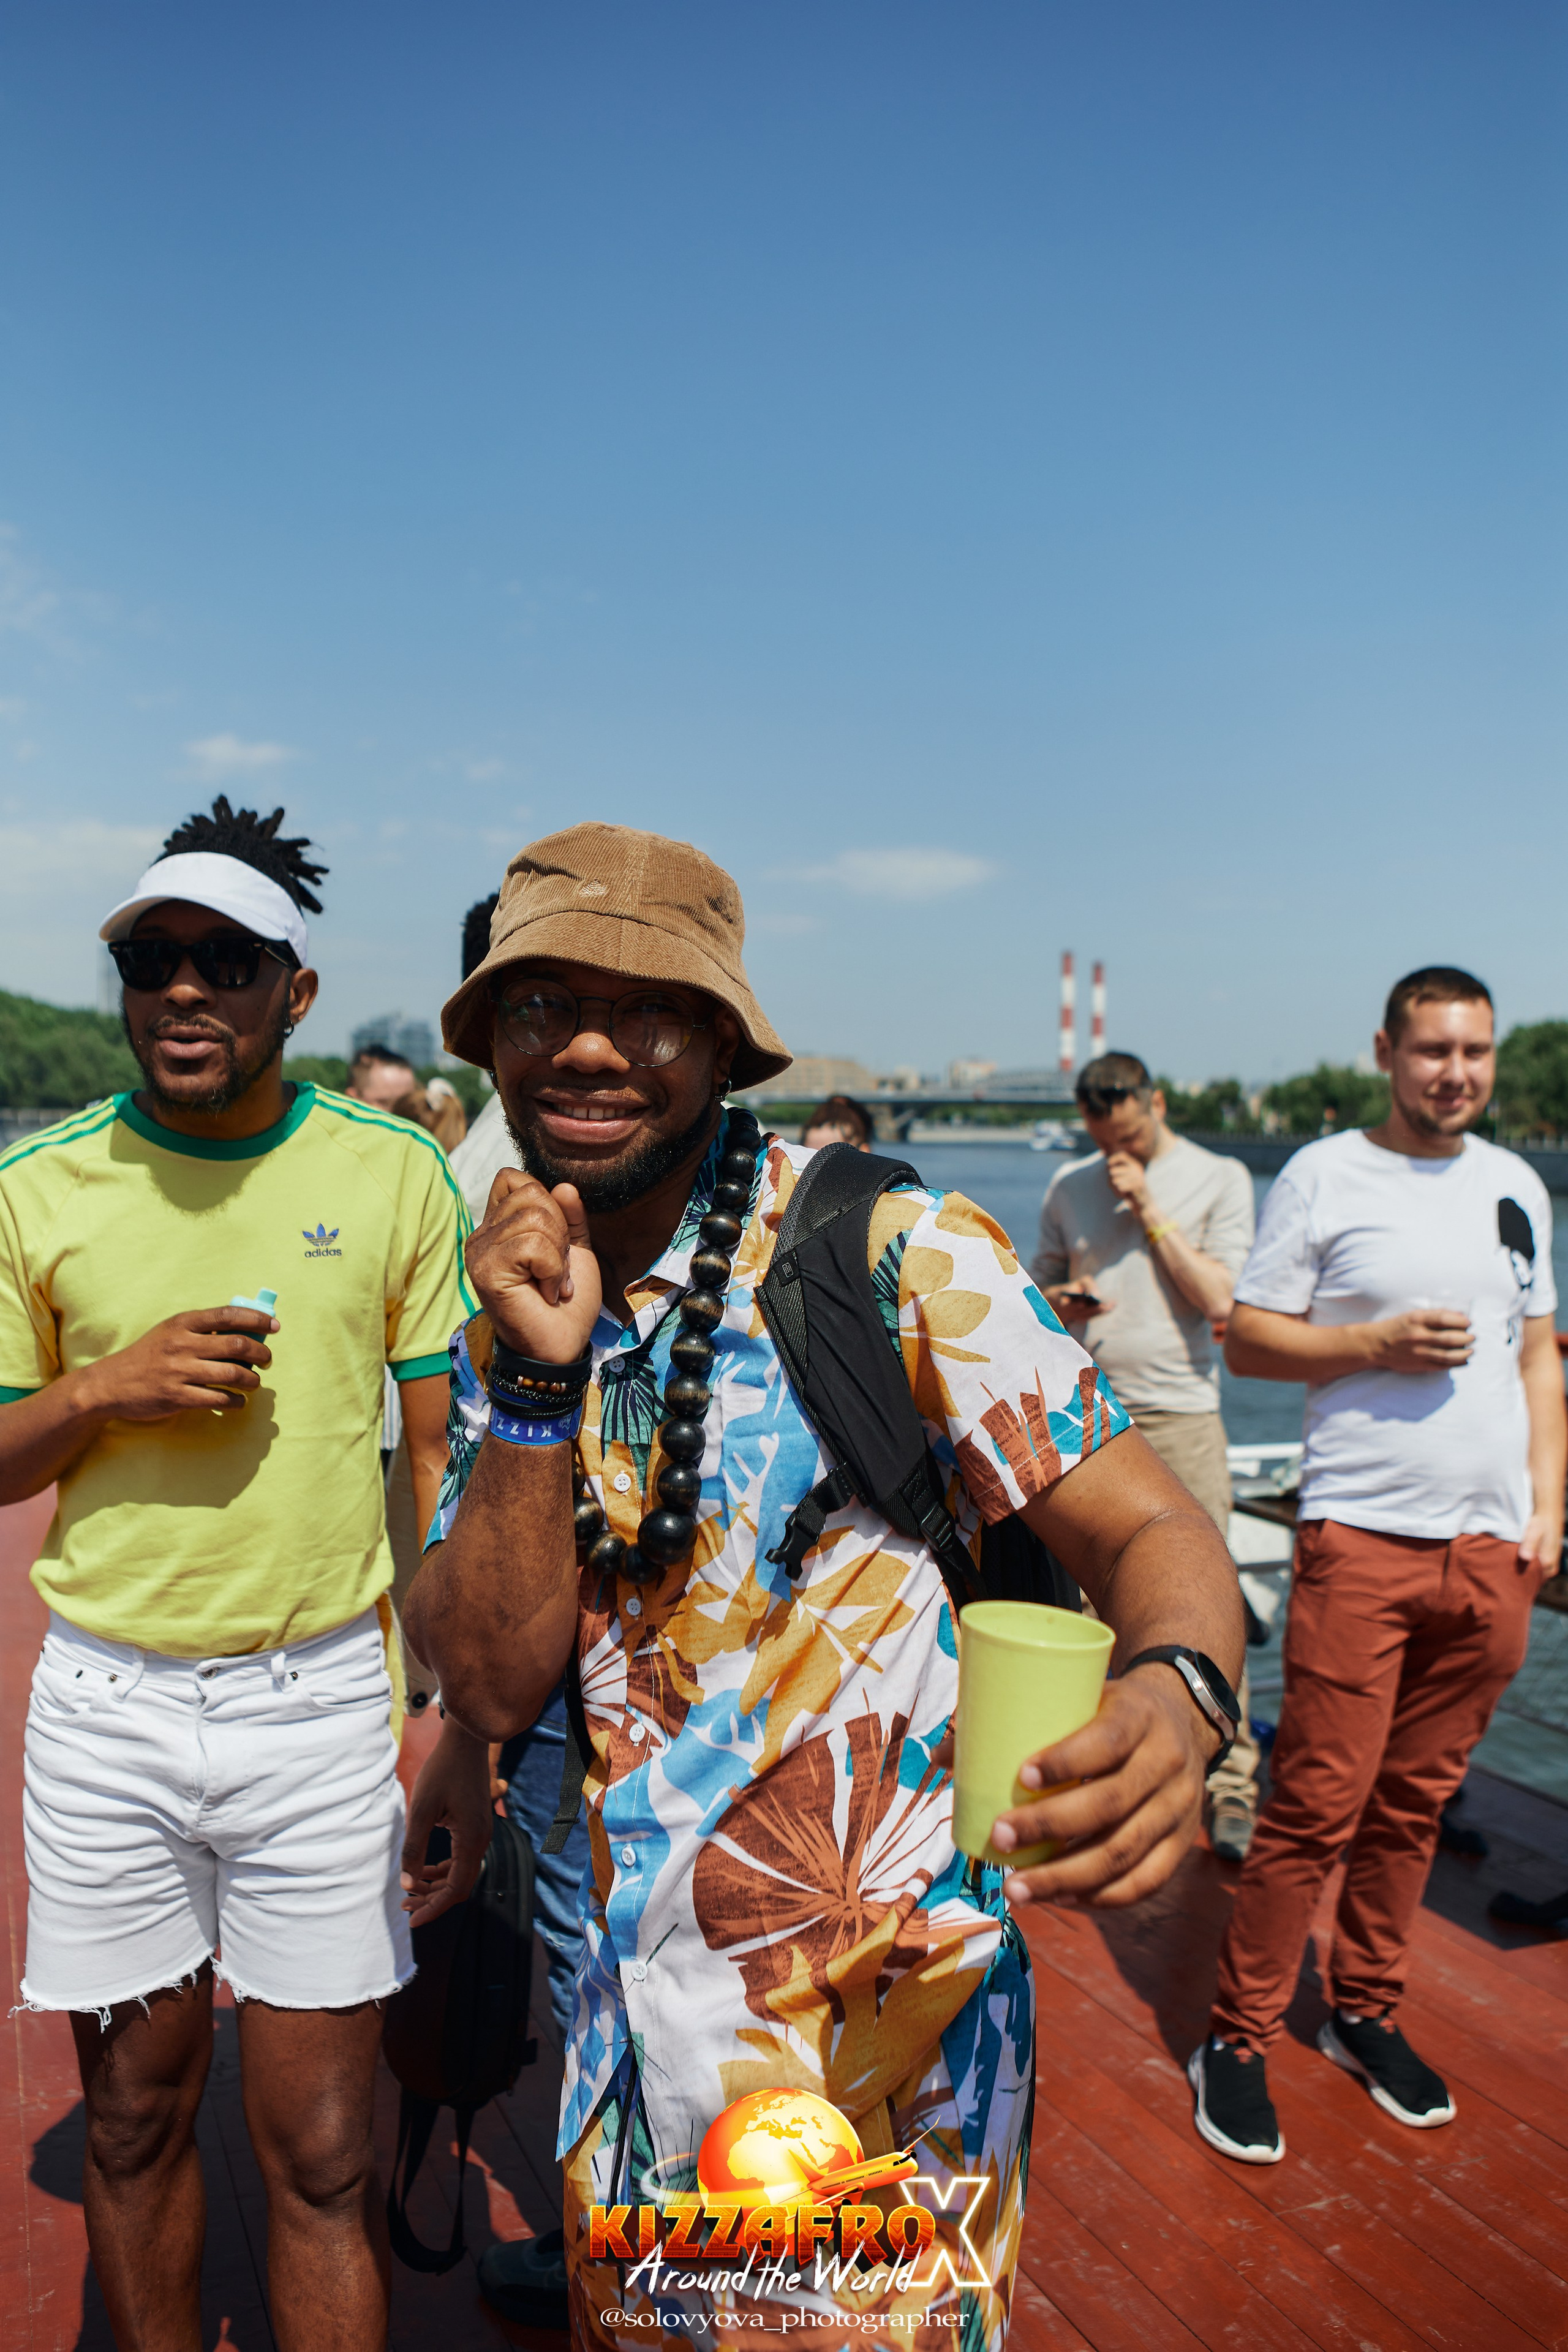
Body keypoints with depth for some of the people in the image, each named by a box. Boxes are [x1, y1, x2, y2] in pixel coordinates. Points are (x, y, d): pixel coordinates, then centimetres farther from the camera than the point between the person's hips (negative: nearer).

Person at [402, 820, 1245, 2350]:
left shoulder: (899, 1257, -19)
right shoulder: (511, 1318, -2)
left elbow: (1147, 1530, -18)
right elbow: (495, 1687, -7)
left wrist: (1173, 1696, -40)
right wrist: (537, 1383, -21)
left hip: (886, 2031, -5)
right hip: (637, 2020, 6)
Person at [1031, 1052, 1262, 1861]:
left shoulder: (1220, 1180, -1)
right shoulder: (1070, 1186, 10)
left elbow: (1220, 1302, -10)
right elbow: (1041, 1283, 20)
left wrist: (1149, 1208, -11)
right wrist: (1060, 1301, -4)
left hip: (1179, 1414, -3)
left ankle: (1231, 1783, 11)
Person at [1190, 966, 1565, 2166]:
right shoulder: (1323, 1177, -2)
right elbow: (1247, 1339, -2)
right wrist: (1379, 1344, -15)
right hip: (1360, 1537, -4)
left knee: (1416, 1801, 12)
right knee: (1318, 1804, -3)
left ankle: (1364, 2013, 29)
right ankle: (1238, 2037, 12)